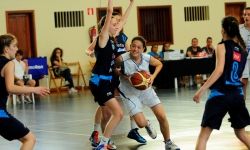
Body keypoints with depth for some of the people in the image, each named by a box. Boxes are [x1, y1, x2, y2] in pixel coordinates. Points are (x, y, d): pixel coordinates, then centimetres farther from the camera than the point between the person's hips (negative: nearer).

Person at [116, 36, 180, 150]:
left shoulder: (147, 58, -14)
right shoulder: (122, 59, -25)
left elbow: (159, 64, 7)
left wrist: (153, 76, -9)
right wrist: (124, 76, -24)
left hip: (146, 90, 3)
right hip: (130, 94, -3)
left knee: (162, 117, -2)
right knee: (141, 123, -13)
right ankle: (148, 124, 28)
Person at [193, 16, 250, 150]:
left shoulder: (222, 46, -6)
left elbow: (219, 70, -19)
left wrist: (202, 90, -21)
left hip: (220, 94, -5)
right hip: (237, 94, 6)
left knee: (204, 134, -2)